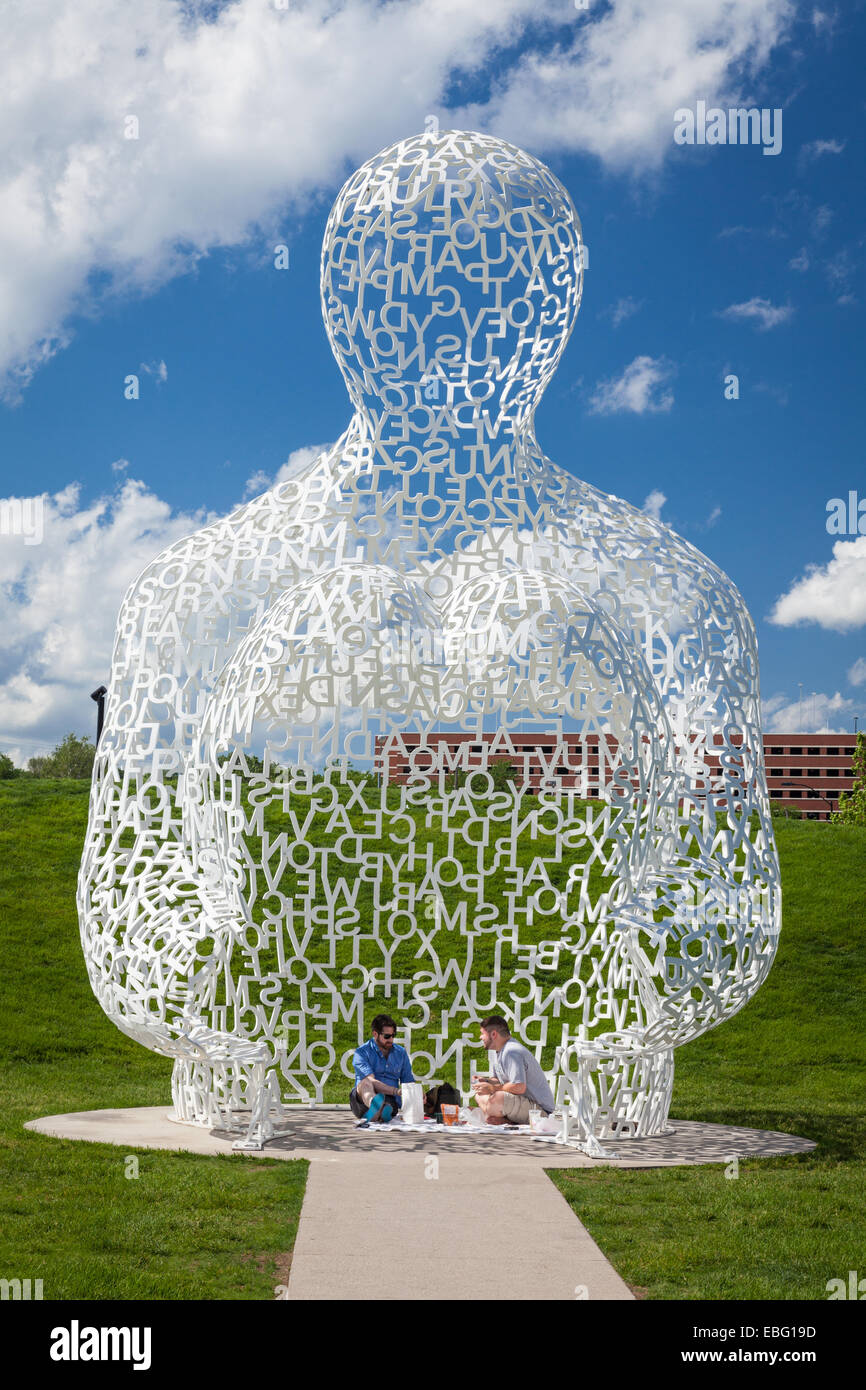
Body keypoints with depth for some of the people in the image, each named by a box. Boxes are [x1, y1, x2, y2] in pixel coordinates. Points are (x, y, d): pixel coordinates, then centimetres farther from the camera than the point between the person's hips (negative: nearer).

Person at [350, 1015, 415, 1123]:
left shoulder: (401, 1052, 16)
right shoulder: (362, 1052, -1)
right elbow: (371, 1081, -16)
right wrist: (397, 1091, -29)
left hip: (389, 1101, 5)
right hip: (361, 1100, -4)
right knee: (365, 1083, -40)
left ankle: (375, 1112, -64)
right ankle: (376, 1106, -71)